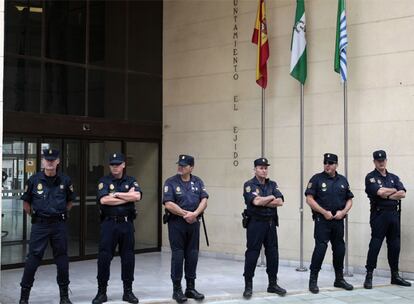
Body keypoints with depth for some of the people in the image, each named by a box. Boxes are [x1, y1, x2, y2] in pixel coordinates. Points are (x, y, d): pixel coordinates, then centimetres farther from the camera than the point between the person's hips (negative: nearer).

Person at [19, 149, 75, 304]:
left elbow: (70, 202, 16)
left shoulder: (65, 181, 2)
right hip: (39, 225, -1)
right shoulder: (34, 180, -1)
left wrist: (60, 214, 9)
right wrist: (35, 215, 6)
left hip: (59, 224, 2)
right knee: (33, 258, -2)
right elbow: (26, 204, 8)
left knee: (62, 259, 7)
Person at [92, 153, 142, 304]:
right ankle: (101, 292, 10)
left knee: (128, 257, 7)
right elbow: (103, 200, -14)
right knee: (104, 257, -1)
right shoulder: (104, 181, 3)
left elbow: (137, 196, -11)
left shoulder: (131, 181, 8)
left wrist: (117, 194, -11)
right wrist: (127, 197, -9)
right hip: (109, 223, -2)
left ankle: (128, 291, 18)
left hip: (127, 223, 2)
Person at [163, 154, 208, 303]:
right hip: (176, 223, -4)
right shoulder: (171, 182, -4)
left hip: (193, 223, 4)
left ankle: (191, 288, 18)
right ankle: (177, 289, 9)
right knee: (178, 255, 0)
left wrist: (195, 213, -18)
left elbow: (204, 200, -2)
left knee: (192, 255, 8)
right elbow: (168, 204, -13)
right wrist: (186, 214, -13)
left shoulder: (198, 182, 7)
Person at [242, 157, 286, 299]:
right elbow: (256, 201, -21)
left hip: (271, 223, 5)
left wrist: (263, 201, -12)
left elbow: (280, 202, -3)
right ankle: (248, 286, 4)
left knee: (273, 253, 8)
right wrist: (271, 197, -6)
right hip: (255, 223, -5)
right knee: (252, 254, -3)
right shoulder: (249, 185, -4)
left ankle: (273, 284, 19)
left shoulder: (272, 184, 12)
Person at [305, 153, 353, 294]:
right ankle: (313, 280, -5)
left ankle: (339, 279, 25)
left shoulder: (343, 180, 11)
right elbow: (309, 199, -9)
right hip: (322, 220, -5)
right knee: (320, 247, -12)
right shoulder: (317, 179, -3)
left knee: (339, 248, 10)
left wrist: (343, 212, -5)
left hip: (338, 220, 5)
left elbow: (349, 200, 13)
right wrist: (324, 212, -14)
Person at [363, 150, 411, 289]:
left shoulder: (394, 177, 16)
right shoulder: (371, 177, 0)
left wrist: (387, 195, -11)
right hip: (379, 214, -5)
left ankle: (395, 275, 20)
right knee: (375, 245, -7)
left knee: (394, 245, 10)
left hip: (394, 214, 5)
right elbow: (380, 192, -16)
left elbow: (402, 194, 1)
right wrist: (394, 190, 0)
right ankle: (369, 276, -3)